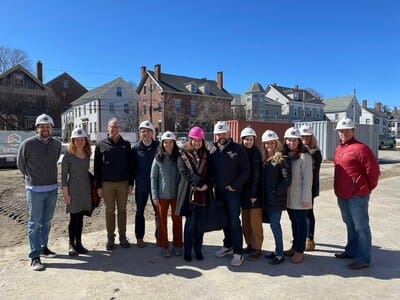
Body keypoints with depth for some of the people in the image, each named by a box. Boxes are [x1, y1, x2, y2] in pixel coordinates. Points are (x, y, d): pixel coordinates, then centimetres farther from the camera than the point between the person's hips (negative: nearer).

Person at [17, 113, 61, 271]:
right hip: (35, 189, -4)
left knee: (47, 221, 15)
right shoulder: (27, 144, -10)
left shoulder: (57, 144, 2)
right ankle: (35, 256, 7)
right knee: (35, 223, 0)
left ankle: (43, 247, 31)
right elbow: (20, 164, 4)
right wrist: (31, 177, 11)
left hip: (52, 188, 5)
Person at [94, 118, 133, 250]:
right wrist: (98, 186, -2)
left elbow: (130, 165, 5)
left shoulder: (126, 144, 5)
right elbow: (97, 167, 2)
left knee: (122, 210, 8)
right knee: (109, 211, 7)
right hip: (107, 184, -1)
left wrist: (131, 183, 1)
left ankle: (123, 237, 18)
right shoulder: (101, 145, 3)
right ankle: (110, 238, 18)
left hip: (123, 183, 1)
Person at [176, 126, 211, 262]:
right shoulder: (183, 154, 2)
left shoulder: (206, 154, 12)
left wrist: (206, 184, -11)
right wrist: (199, 183, -16)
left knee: (200, 223, 8)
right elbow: (184, 172, -8)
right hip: (189, 193, -3)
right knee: (191, 222, -1)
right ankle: (187, 251, 14)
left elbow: (209, 172, 7)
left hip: (203, 193, 3)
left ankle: (198, 250, 22)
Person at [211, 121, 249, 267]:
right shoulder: (213, 150, 8)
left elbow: (245, 170, -8)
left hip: (233, 191, -5)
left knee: (234, 221, -5)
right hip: (219, 191, 5)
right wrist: (213, 182, 0)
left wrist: (235, 185, -12)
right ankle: (228, 245, 30)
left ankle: (238, 252, 4)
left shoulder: (237, 149, -6)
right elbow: (210, 170, 15)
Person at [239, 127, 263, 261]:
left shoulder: (256, 153, -7)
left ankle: (257, 248, 10)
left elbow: (256, 175, -12)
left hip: (254, 192, -6)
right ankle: (250, 245, 25)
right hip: (244, 192, 6)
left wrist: (254, 194, -16)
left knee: (255, 222, 0)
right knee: (245, 222, 12)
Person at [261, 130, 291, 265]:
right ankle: (277, 250, 26)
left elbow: (287, 179, -15)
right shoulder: (264, 159, 10)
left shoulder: (282, 159, -9)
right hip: (267, 199, 6)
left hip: (277, 198, -6)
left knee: (274, 225, -4)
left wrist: (276, 192, -14)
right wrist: (263, 195, 5)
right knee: (274, 224, 14)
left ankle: (280, 254, 8)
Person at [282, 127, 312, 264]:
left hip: (299, 197, -6)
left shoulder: (304, 156, -11)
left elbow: (307, 179, -14)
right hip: (288, 196, 6)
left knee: (300, 223, 4)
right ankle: (295, 247, 29)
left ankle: (299, 250, 15)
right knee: (294, 222, 16)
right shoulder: (285, 155, 8)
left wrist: (305, 198, -15)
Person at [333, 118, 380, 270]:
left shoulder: (360, 148, -14)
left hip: (357, 196, -8)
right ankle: (352, 250, 35)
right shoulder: (338, 149, 12)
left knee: (361, 227, 1)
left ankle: (363, 259, 11)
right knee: (350, 225, 20)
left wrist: (368, 188, -2)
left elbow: (373, 170, -13)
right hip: (342, 195, 8)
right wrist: (339, 190, 16)